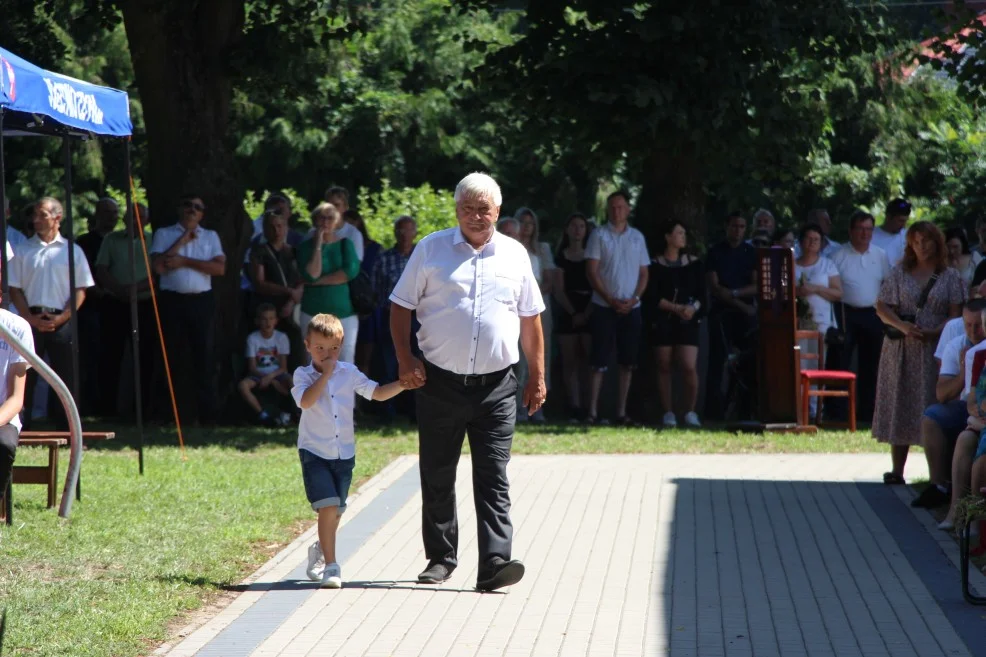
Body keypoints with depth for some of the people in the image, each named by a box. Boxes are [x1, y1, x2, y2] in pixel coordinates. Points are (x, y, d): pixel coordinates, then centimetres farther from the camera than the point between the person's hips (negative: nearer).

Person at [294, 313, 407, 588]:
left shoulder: (349, 373, 3)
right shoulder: (303, 375, -4)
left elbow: (377, 393, 1)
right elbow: (306, 401, -22)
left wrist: (402, 385, -13)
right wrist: (325, 374, -20)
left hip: (344, 452, 4)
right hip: (315, 452, -4)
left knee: (336, 512, 14)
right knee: (328, 506, -17)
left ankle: (320, 550, 41)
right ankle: (330, 566, -14)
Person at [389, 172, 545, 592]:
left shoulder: (514, 255, 10)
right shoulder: (431, 249, 5)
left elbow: (530, 319, 16)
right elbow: (401, 306, 6)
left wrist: (537, 376, 14)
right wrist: (405, 359, -6)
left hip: (496, 386, 0)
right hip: (441, 383, 0)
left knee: (493, 478, -8)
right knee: (437, 477, 7)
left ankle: (494, 564, -15)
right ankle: (441, 557, 21)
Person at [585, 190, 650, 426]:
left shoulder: (637, 237, 10)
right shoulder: (599, 236, 0)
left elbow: (644, 273, 10)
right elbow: (592, 272, -5)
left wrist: (634, 299, -6)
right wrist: (611, 300, -13)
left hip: (631, 309, 3)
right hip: (604, 307, -3)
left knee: (627, 363, 4)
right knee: (599, 362, -5)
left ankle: (621, 412, 8)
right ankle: (592, 412, -4)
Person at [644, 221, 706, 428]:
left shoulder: (694, 264, 11)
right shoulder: (656, 265, 3)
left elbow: (701, 294, 7)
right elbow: (652, 296, -4)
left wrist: (693, 307, -14)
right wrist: (675, 308, -15)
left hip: (687, 321, 1)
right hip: (662, 321, -1)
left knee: (689, 367, -12)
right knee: (664, 366, 1)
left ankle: (690, 412, -1)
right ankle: (668, 413, 8)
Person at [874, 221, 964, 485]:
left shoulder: (950, 277, 5)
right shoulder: (899, 273, 9)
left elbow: (957, 315, -1)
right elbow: (882, 307, 4)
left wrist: (934, 332, -18)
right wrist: (902, 326, -14)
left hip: (935, 351, -2)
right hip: (901, 351, 2)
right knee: (900, 406, 1)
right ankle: (897, 470, 3)